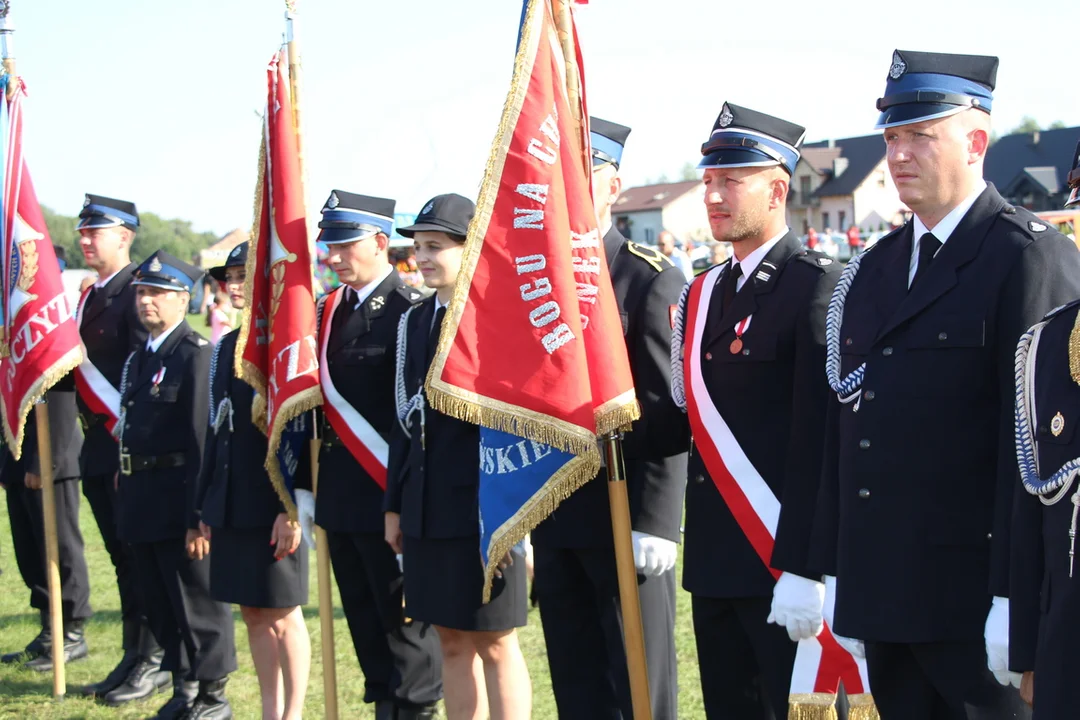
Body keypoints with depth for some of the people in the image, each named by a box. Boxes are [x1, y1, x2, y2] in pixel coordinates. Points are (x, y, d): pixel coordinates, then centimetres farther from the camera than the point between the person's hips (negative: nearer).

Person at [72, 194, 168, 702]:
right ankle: (133, 659, 18)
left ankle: (154, 662, 4)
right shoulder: (90, 297, 16)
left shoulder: (137, 291, -11)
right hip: (99, 448, 9)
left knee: (141, 557, -3)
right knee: (123, 558, 12)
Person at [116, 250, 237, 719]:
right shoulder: (139, 358, 14)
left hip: (180, 502, -9)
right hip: (142, 501, 9)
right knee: (160, 607, 16)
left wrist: (198, 517, -21)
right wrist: (127, 498, 15)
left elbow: (204, 442, -19)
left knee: (198, 605, 3)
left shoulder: (197, 355, -14)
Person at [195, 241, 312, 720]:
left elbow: (301, 429, -15)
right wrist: (206, 504, 15)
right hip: (231, 507, 8)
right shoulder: (227, 345, 14)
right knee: (253, 613, 12)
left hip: (274, 505, -7)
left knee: (283, 615, 0)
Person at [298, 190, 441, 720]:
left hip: (390, 497, -7)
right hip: (340, 499, 7)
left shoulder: (409, 311, -12)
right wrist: (306, 488, 13)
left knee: (403, 620, 2)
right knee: (364, 621, 13)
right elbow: (316, 401, 13)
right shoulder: (328, 311, 11)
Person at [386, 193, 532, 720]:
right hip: (427, 509, 7)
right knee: (452, 642, 12)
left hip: (485, 508, -7)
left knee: (495, 644, 1)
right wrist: (394, 505, 14)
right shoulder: (415, 320, 12)